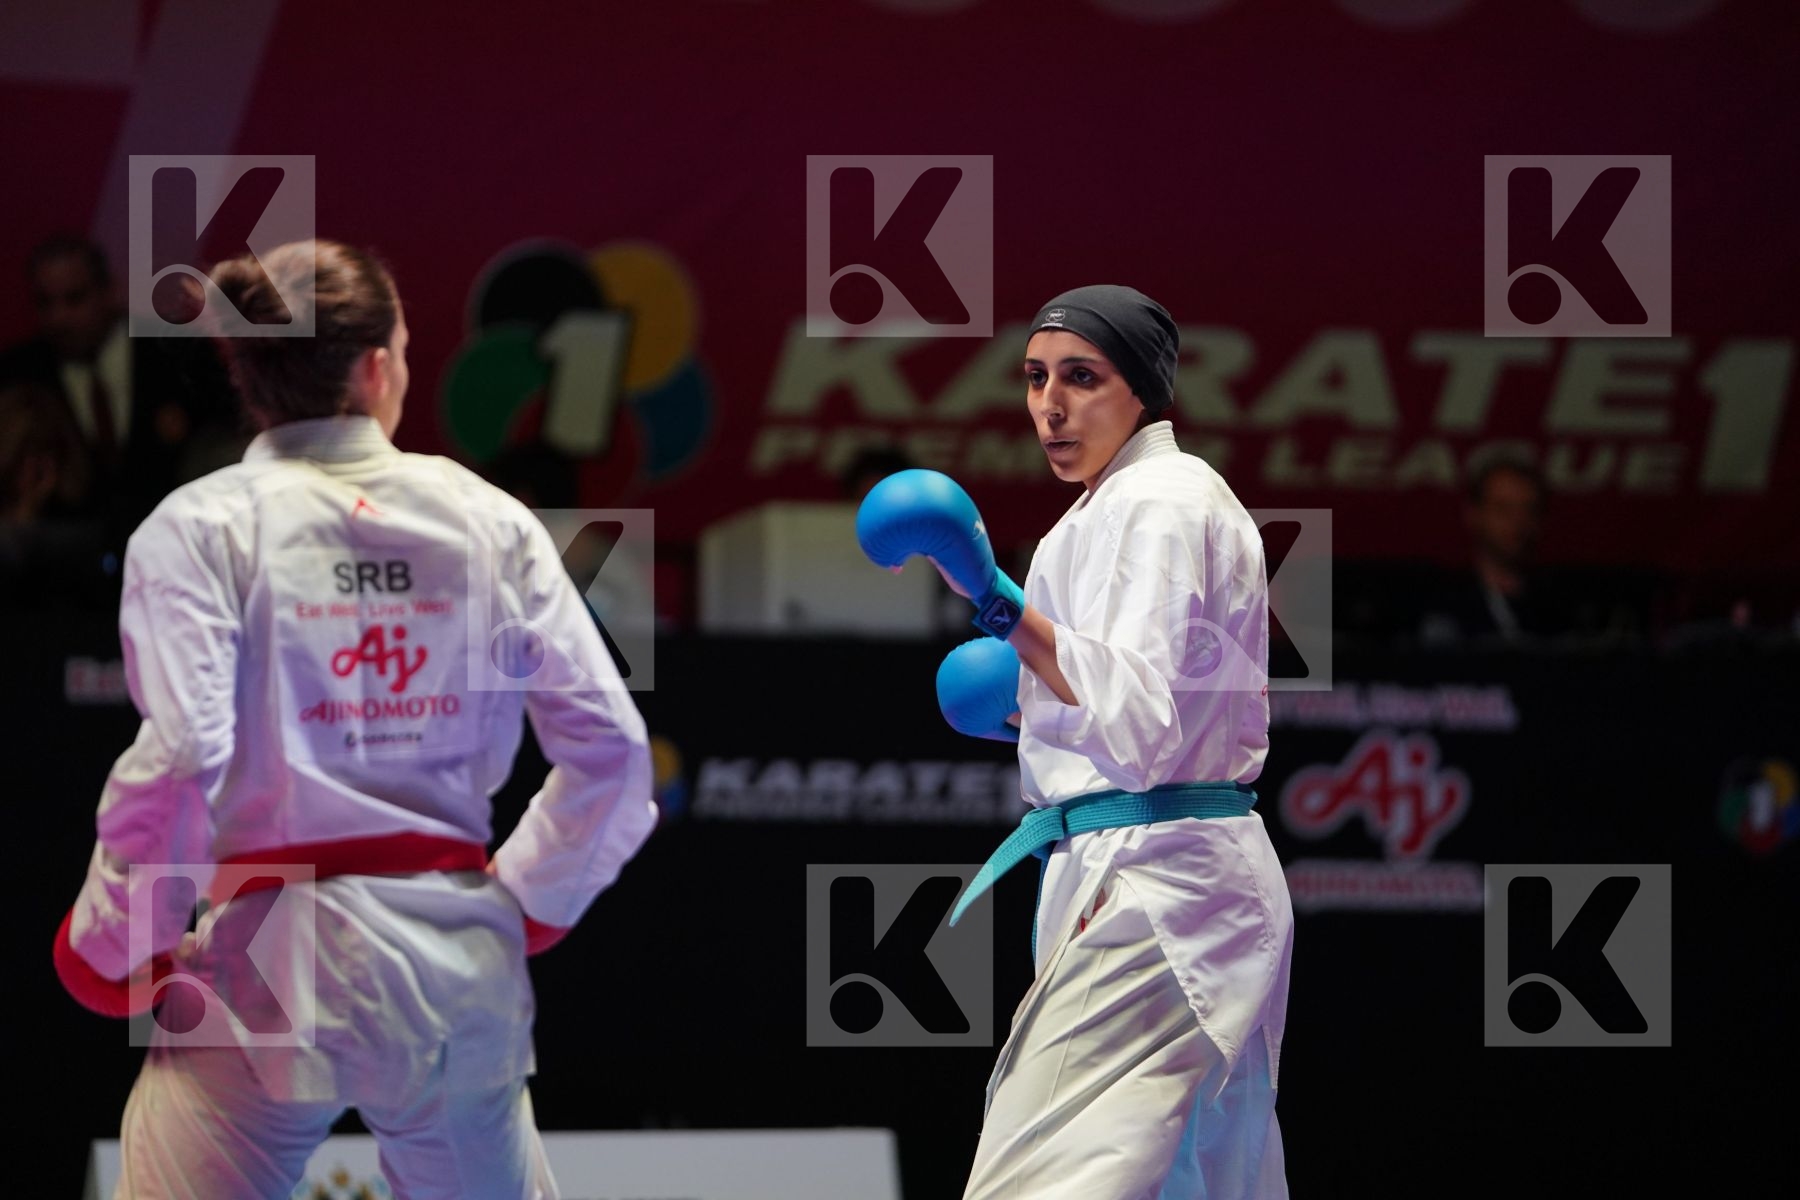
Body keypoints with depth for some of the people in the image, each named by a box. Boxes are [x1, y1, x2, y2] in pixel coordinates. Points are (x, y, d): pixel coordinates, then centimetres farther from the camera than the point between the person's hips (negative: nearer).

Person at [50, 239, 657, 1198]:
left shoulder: (199, 530, -4)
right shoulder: (491, 523, 5)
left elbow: (179, 761, -15)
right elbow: (611, 749, 3)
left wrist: (117, 943, -1)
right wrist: (528, 903, 17)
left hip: (273, 966, -3)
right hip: (461, 964, 3)